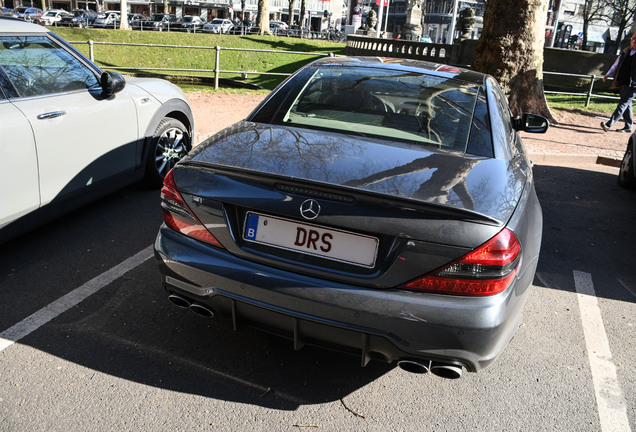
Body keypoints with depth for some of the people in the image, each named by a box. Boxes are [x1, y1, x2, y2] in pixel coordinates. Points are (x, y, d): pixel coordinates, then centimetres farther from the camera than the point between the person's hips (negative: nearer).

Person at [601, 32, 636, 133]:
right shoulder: (625, 51, 15)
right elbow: (617, 64, 23)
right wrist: (608, 74, 15)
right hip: (622, 83, 7)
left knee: (623, 104, -10)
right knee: (626, 105, 13)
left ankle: (609, 124, -19)